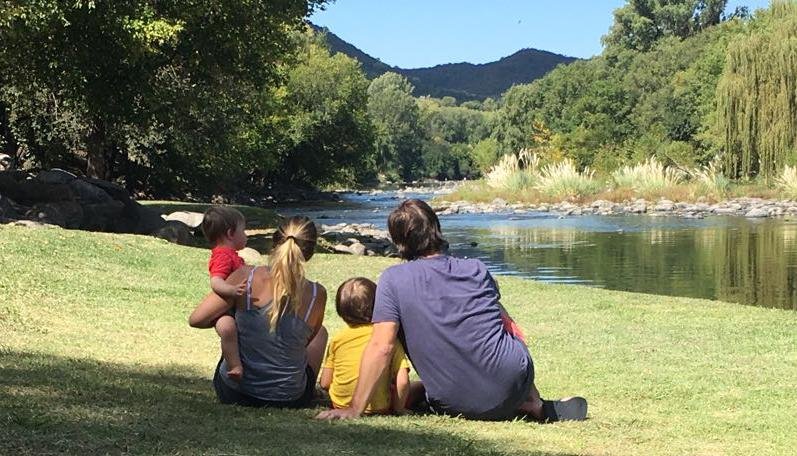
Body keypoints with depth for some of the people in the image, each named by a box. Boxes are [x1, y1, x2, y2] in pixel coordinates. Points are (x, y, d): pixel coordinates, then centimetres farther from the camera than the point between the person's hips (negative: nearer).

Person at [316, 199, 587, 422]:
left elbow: (381, 347, -15)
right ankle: (534, 406, 18)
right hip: (513, 385, 3)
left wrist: (355, 409, -12)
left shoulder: (393, 280, -8)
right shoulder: (476, 269, 3)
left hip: (457, 406, -3)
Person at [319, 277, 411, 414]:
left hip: (340, 405, 3)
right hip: (378, 407, -3)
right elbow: (403, 381, -12)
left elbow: (324, 383, 2)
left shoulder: (337, 339, 1)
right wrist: (397, 408, 3)